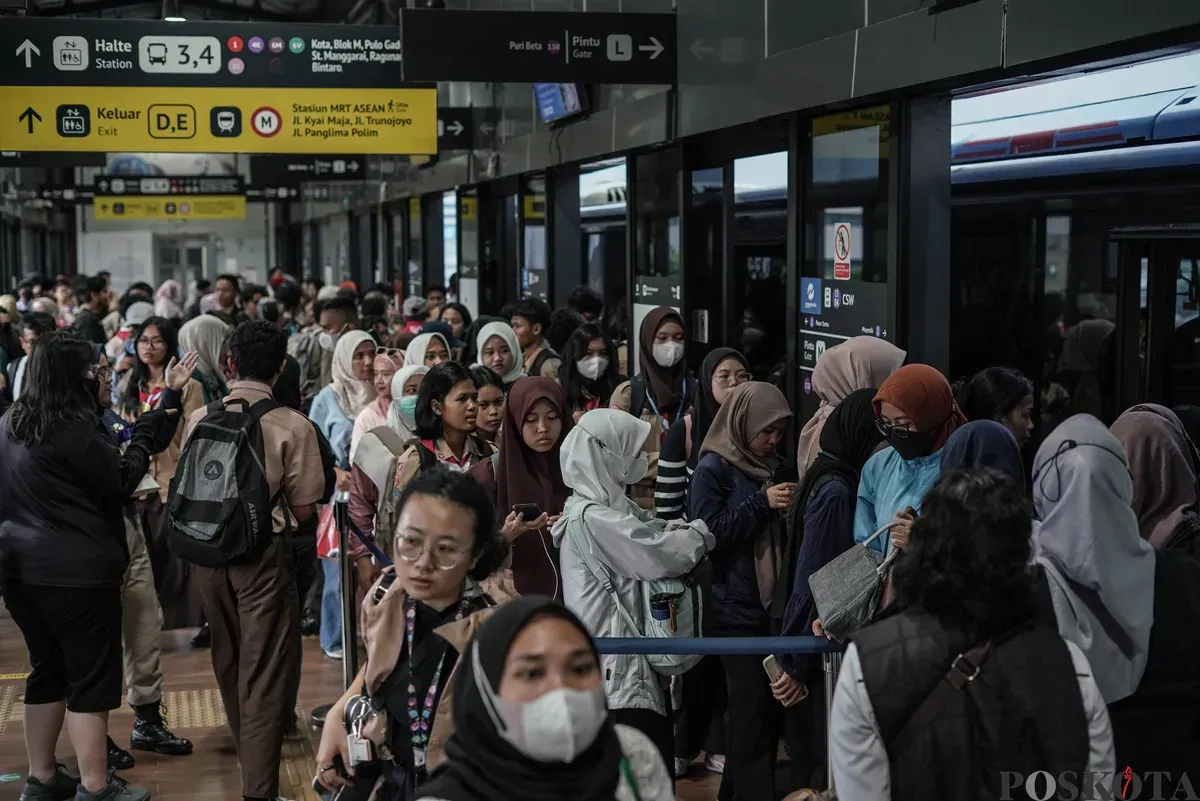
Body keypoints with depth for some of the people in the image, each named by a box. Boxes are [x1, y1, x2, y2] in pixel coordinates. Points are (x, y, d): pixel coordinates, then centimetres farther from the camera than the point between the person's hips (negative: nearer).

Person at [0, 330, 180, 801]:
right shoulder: (74, 427, -17)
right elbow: (120, 482, -9)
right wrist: (143, 440, 2)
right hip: (75, 570, -8)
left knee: (47, 670, 18)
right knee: (91, 677, 0)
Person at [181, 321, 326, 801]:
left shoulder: (199, 419, -1)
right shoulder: (293, 427, -12)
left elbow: (187, 490, 11)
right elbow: (303, 510, -7)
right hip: (262, 552, -4)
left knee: (228, 660, 22)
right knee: (263, 671, 1)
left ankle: (247, 752, 43)